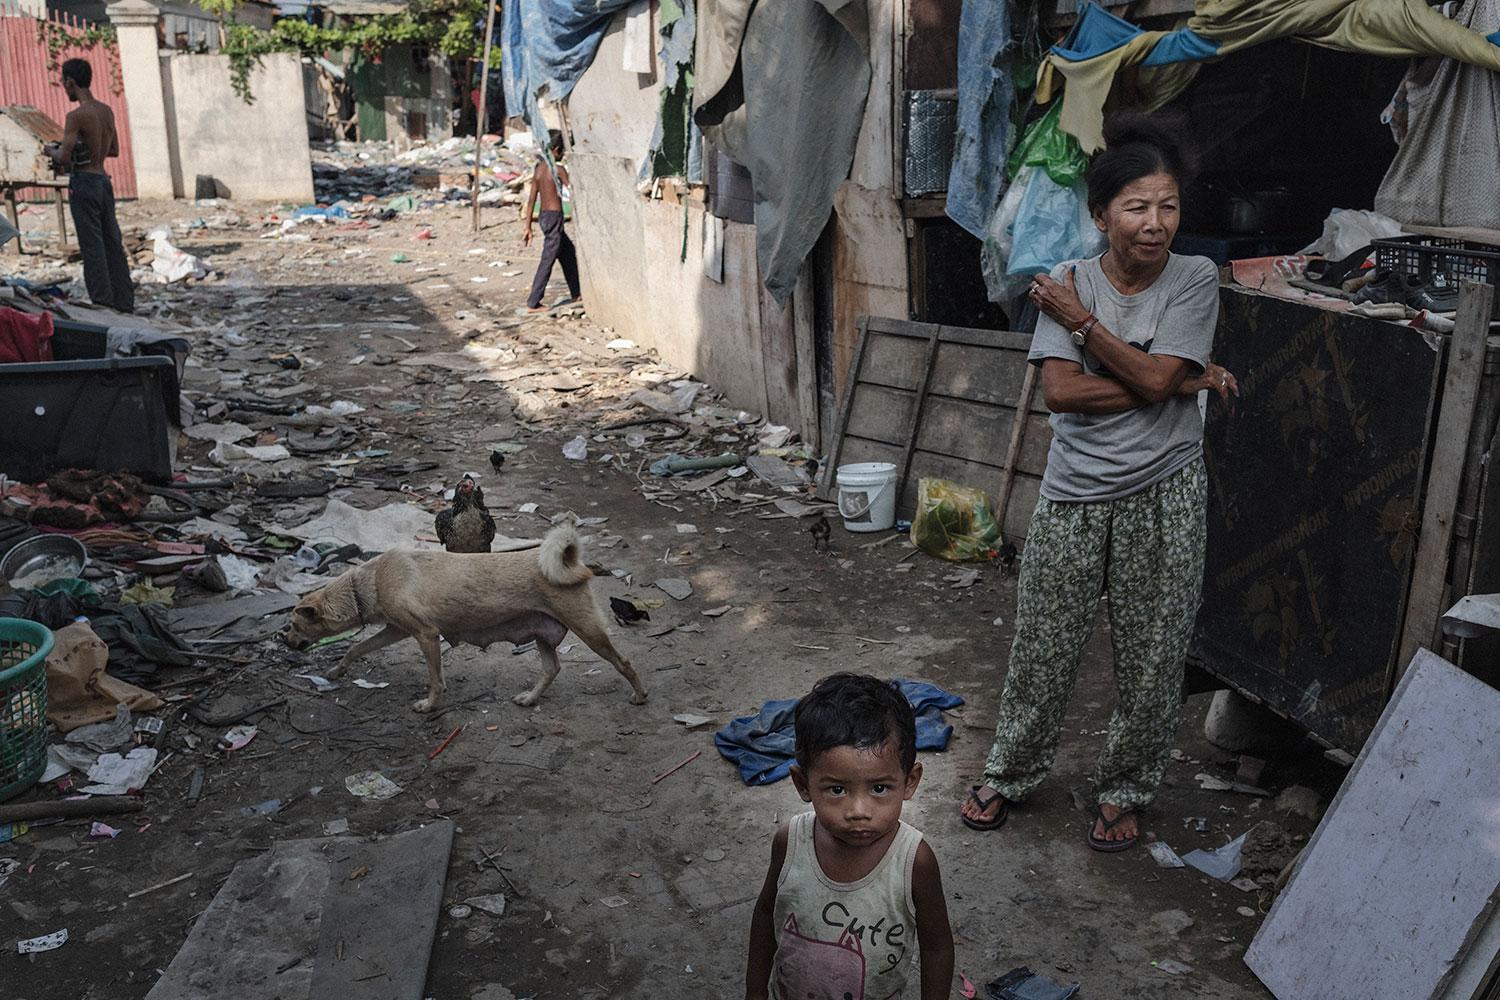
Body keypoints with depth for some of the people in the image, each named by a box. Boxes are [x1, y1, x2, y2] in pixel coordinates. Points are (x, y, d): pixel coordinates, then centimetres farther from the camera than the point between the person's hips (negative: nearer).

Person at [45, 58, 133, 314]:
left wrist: (52, 150, 4)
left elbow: (64, 158, -16)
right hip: (104, 180, 7)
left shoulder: (76, 116, -14)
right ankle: (125, 302, 12)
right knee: (113, 243, 9)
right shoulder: (107, 110, 8)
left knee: (92, 245, -3)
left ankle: (102, 303, -2)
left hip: (83, 182, -7)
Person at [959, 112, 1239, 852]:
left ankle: (1123, 790, 31)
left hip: (1163, 494, 0)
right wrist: (1186, 381, -14)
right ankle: (1011, 774, 32)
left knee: (1151, 657, 9)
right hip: (1074, 494, 1)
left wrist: (1080, 320, -12)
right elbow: (1059, 390, -15)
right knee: (1042, 648, 10)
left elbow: (1155, 378, -17)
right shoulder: (1069, 284, -2)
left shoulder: (1194, 280, -4)